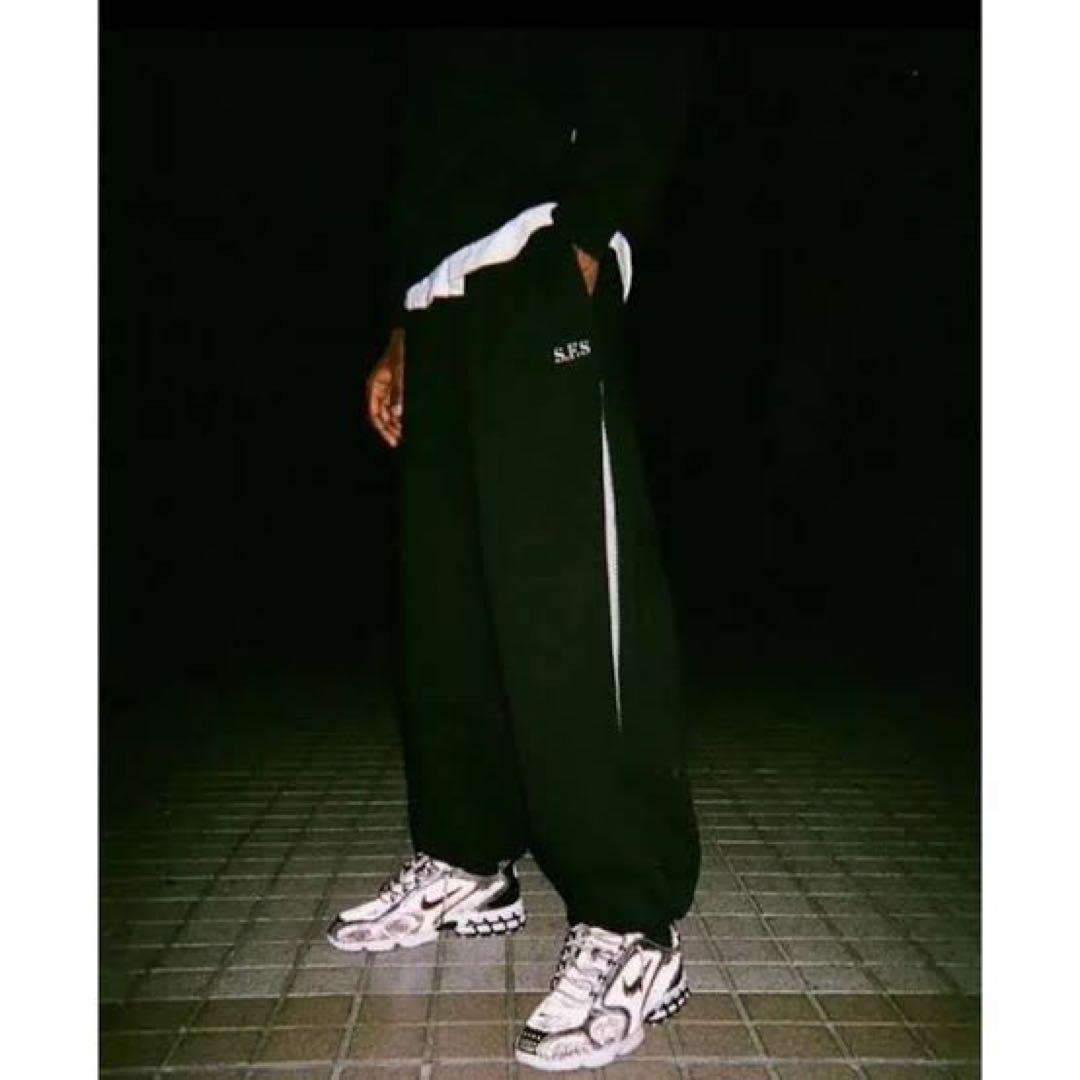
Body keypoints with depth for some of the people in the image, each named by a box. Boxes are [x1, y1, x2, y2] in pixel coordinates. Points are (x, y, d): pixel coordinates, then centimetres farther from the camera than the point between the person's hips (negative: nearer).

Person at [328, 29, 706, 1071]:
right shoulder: (426, 56, 30)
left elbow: (647, 70, -3)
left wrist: (586, 238, -18)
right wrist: (401, 333, 15)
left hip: (539, 269, -8)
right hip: (439, 298, 8)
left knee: (568, 600, -16)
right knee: (446, 595, 4)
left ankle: (631, 928, -10)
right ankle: (467, 862, 15)